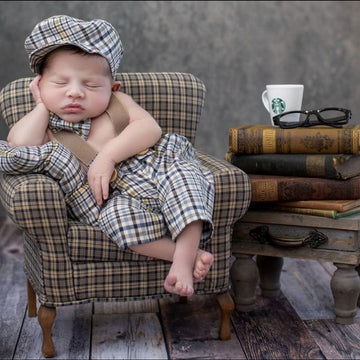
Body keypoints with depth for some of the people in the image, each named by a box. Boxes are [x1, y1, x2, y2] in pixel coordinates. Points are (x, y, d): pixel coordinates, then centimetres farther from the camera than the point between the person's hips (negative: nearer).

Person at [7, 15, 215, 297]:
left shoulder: (117, 102, 14)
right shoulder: (51, 130, 12)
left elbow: (150, 128, -5)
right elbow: (20, 143, -12)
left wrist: (108, 155, -18)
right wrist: (43, 105, 5)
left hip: (160, 169, 1)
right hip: (122, 196, -1)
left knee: (182, 174, -31)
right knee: (116, 216, -34)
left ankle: (184, 258, -33)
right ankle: (193, 254, -27)